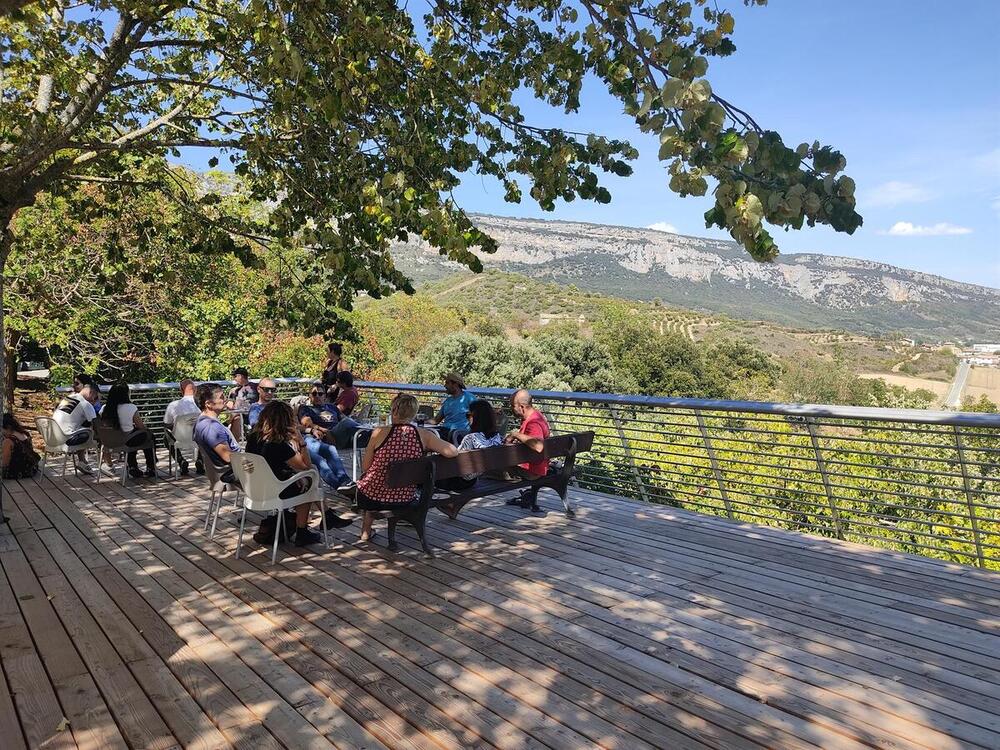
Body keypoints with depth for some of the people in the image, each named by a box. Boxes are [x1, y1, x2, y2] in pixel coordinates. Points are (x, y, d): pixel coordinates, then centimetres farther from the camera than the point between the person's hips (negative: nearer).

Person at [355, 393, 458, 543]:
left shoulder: (380, 432, -14)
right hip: (404, 500, 2)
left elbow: (365, 467, -6)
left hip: (371, 498, -2)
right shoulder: (424, 435, -12)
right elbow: (453, 452, -18)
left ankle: (366, 530, 38)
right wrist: (434, 444, 2)